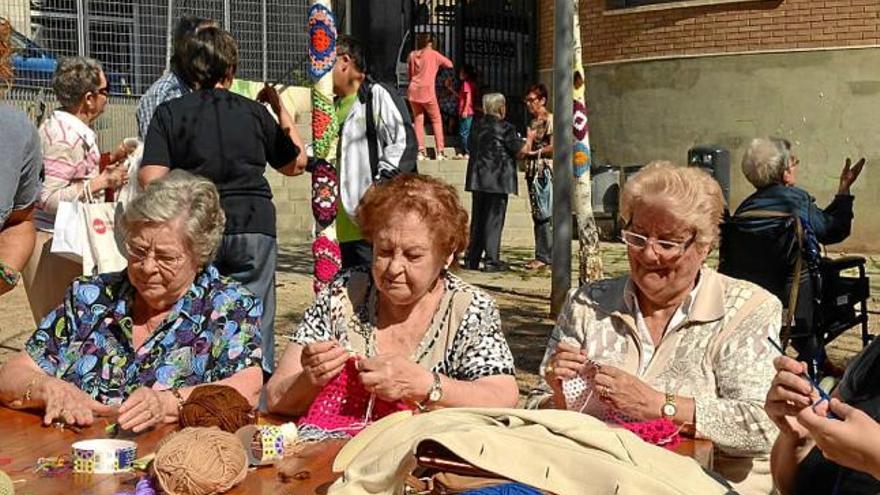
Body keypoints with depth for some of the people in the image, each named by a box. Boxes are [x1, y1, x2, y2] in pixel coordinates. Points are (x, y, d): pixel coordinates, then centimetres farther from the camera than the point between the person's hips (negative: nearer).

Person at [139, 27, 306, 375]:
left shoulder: (170, 113, 1)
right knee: (255, 326, 7)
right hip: (255, 227, 1)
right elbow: (296, 163, 18)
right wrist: (281, 109, 25)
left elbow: (151, 179, -9)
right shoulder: (254, 111, 6)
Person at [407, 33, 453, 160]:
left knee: (418, 120, 9)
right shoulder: (434, 55, -1)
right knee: (436, 120, 8)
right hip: (427, 92, -4)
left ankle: (420, 151, 0)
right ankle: (440, 151, 2)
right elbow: (449, 64, 6)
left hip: (413, 91, 4)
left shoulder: (412, 55, 10)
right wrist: (438, 64, 21)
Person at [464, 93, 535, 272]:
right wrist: (530, 138, 11)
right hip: (497, 181, -6)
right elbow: (522, 151, -10)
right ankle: (492, 261, 1)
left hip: (478, 180, 6)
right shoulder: (505, 128, -11)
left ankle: (472, 259, 15)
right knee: (494, 220, -1)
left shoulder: (478, 126, 9)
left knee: (477, 220, 13)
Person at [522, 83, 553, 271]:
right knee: (537, 215, 9)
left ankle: (543, 257, -7)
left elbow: (554, 147, -15)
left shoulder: (550, 120, -7)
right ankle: (543, 256, 13)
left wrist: (534, 152, -14)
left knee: (545, 215, -8)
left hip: (545, 173, -9)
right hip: (533, 173, 9)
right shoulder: (533, 122, 19)